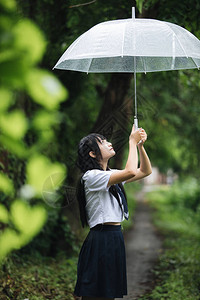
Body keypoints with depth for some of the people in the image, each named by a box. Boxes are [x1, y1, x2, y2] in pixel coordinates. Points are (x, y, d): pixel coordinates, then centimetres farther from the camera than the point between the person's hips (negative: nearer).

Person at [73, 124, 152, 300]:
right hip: (100, 240, -9)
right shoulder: (91, 176, -14)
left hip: (115, 238, 9)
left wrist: (140, 145, 6)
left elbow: (145, 171, 19)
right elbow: (131, 172, -26)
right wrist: (132, 142, -13)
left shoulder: (111, 175, 16)